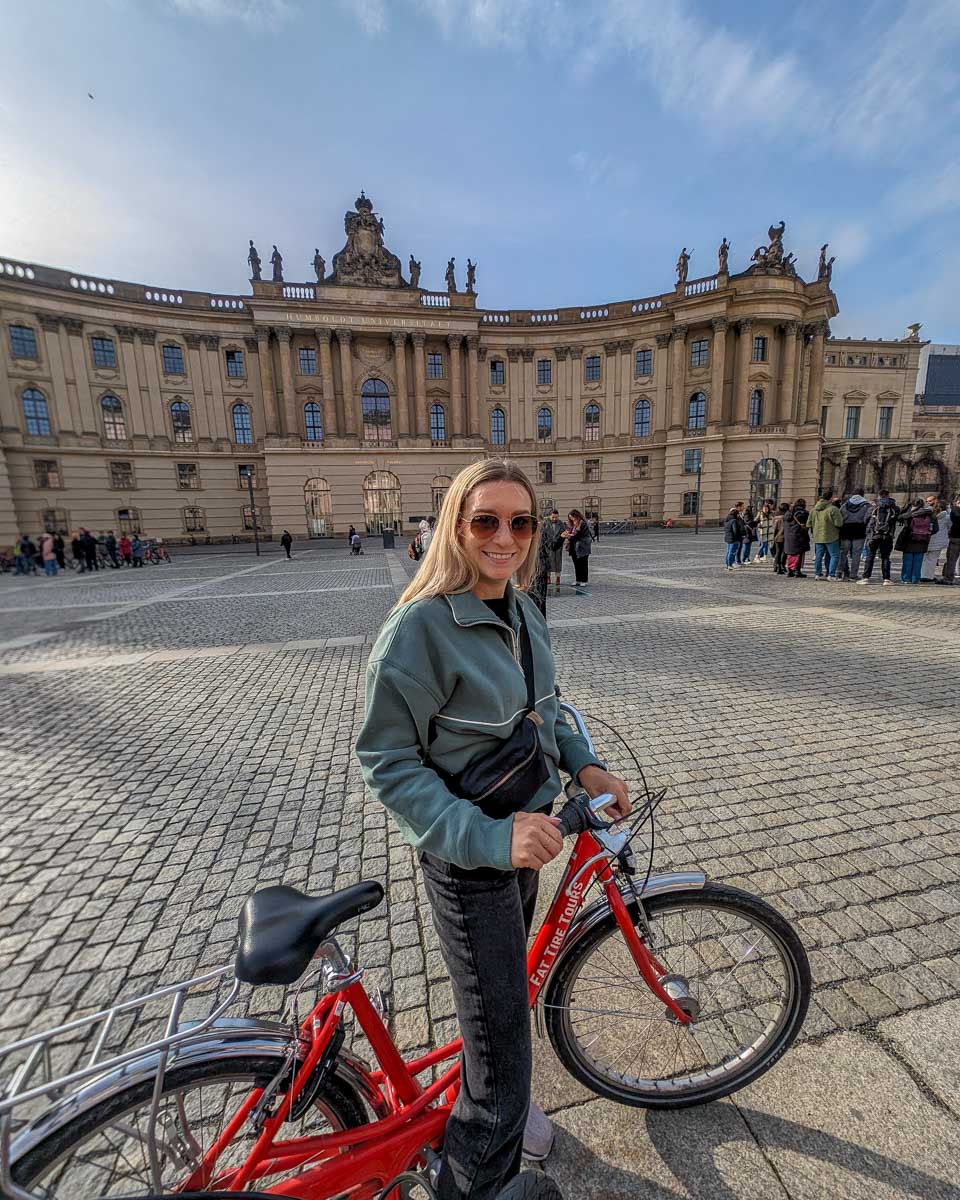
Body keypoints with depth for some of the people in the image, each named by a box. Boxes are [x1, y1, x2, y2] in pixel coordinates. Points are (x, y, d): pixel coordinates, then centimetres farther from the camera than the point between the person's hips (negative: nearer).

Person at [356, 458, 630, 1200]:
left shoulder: (522, 610, -2)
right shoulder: (421, 628, -25)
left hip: (527, 830, 8)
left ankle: (499, 1099, 62)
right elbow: (389, 763, -21)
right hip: (468, 858, -7)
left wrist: (583, 763, -4)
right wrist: (488, 835, -29)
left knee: (510, 976, 30)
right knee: (500, 1022, 7)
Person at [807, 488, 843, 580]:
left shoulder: (814, 509, 6)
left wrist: (813, 532, 22)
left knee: (819, 555, 12)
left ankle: (818, 574, 16)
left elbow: (809, 523, 11)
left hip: (818, 537, 6)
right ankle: (831, 575, -4)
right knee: (835, 555, 1)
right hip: (831, 537, -6)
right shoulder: (833, 509, -15)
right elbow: (839, 524, -17)